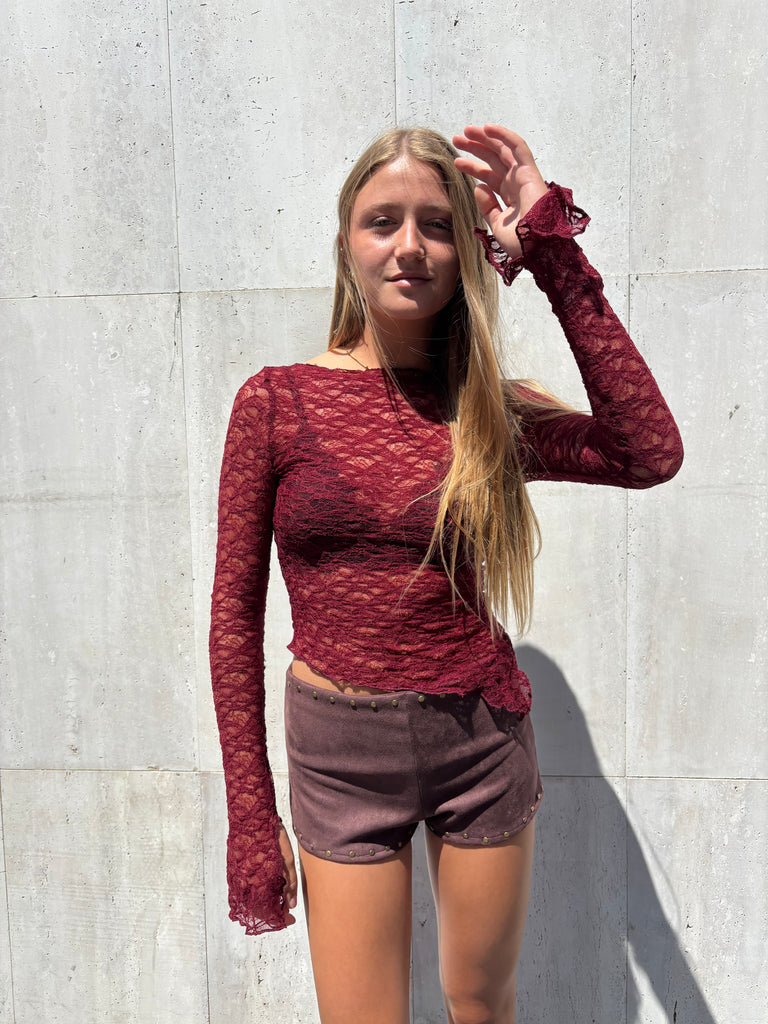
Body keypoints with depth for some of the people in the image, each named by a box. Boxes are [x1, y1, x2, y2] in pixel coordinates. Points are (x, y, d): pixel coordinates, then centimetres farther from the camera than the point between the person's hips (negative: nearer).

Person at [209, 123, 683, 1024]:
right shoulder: (276, 401, -5)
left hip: (482, 741, 2)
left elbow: (649, 454, -20)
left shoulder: (488, 410, -1)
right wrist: (250, 816, -3)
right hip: (340, 752, -1)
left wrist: (555, 255, -16)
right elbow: (235, 613, -3)